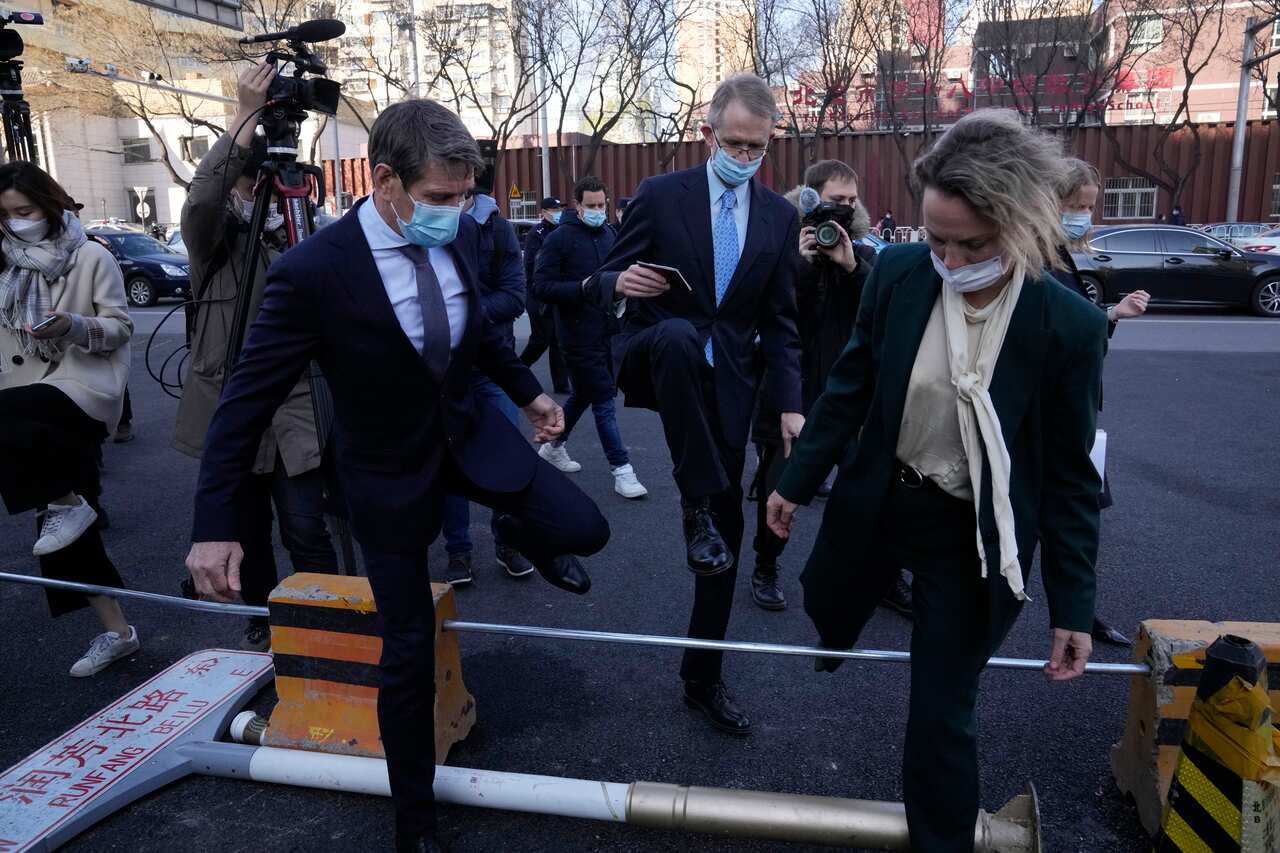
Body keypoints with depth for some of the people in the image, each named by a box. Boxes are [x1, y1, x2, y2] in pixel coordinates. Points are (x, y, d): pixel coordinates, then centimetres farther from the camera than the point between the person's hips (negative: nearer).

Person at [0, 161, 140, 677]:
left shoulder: (91, 258, -2)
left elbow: (120, 328, -7)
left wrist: (74, 326, -22)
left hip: (83, 389, -6)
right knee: (66, 533, 5)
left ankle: (66, 502, -11)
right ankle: (115, 631, 15)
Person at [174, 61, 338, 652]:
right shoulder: (212, 237, 1)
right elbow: (201, 195, -23)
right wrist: (246, 115, -27)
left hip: (293, 406, 0)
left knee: (305, 528, -4)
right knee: (248, 528, 11)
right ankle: (262, 622, 29)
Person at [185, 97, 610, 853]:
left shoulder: (460, 235, -10)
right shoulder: (313, 270, -27)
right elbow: (247, 401, -20)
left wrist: (529, 391, 17)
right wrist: (215, 525, -20)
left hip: (468, 429, 4)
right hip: (389, 469, -4)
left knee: (584, 528, -9)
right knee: (409, 646, 5)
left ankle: (523, 534, 31)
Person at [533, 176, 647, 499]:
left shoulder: (610, 234, 9)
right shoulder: (561, 238, -10)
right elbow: (542, 287, -14)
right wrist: (583, 288, -24)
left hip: (608, 329, 7)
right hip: (579, 335, -7)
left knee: (583, 394, 19)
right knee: (603, 399, -3)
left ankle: (554, 446, 39)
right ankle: (621, 470, 6)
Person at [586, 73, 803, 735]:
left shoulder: (780, 217, 7)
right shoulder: (661, 196, -1)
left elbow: (779, 322, 9)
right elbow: (606, 280, 1)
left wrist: (788, 403, -2)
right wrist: (620, 282, -24)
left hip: (728, 384, 3)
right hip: (655, 361, -3)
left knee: (728, 532, 4)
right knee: (678, 336, -40)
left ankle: (702, 677, 22)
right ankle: (698, 509, -28)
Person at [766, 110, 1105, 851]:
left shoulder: (1070, 325, -19)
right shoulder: (898, 274, -13)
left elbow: (1070, 476, -10)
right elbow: (851, 388, -1)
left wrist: (1073, 605, -7)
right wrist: (798, 481, 3)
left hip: (971, 536, -3)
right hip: (876, 499, 3)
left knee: (942, 714, 6)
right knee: (824, 610, 28)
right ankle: (841, 637, 66)